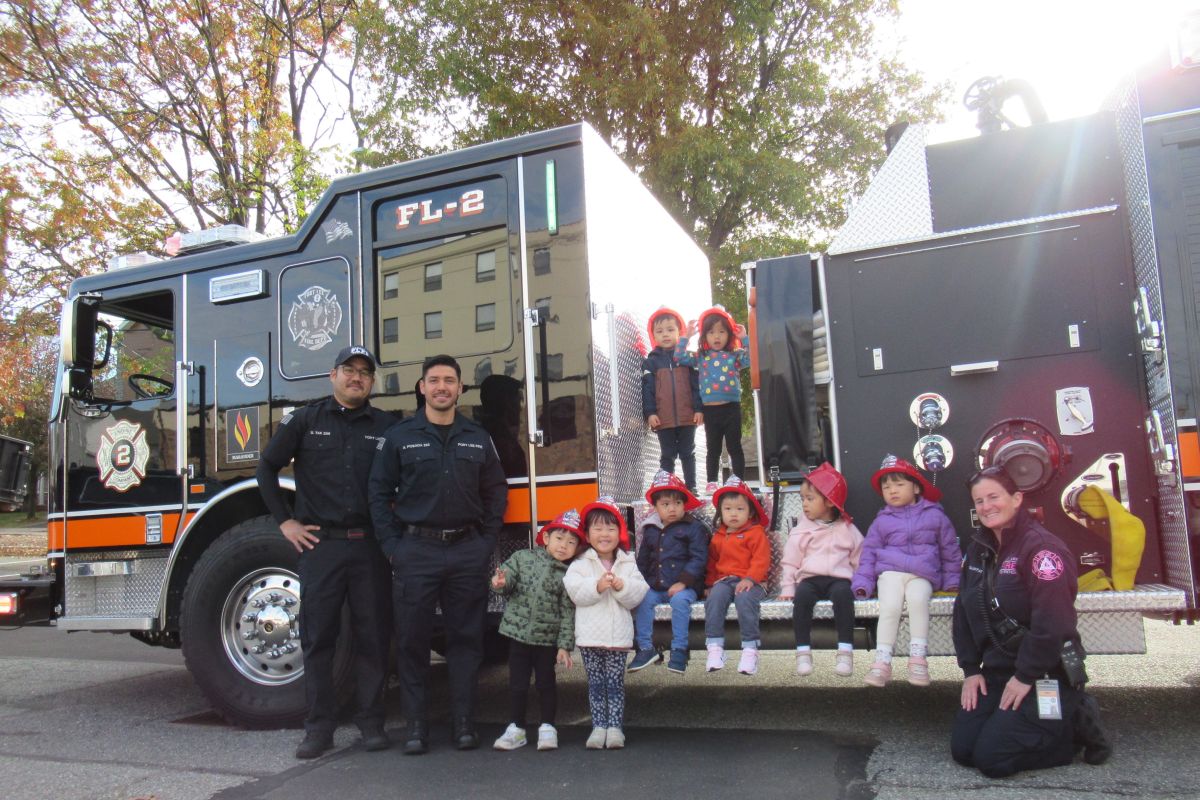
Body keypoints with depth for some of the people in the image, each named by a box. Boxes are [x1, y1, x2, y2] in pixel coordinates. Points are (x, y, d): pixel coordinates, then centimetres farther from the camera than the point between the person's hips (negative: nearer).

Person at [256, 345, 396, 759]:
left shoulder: (386, 426, 7)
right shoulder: (305, 420, 5)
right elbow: (267, 468, 10)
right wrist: (285, 521, 4)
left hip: (371, 546, 1)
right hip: (321, 544, -1)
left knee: (373, 636, 5)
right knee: (318, 637, 3)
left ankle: (371, 721, 17)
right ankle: (319, 727, 13)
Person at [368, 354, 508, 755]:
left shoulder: (478, 438, 10)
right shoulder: (400, 436, 4)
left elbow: (496, 493, 12)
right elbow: (379, 493, 3)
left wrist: (486, 542, 3)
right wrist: (392, 545, -5)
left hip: (467, 551, 2)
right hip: (416, 551, -1)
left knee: (466, 638, 6)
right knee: (413, 640, 4)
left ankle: (463, 721, 16)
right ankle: (416, 725, 15)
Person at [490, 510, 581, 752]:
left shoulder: (567, 576, -3)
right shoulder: (522, 558, 1)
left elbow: (567, 612, -3)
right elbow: (505, 579, 0)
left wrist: (564, 645, -6)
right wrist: (500, 583, -26)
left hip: (548, 638, -1)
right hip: (518, 633, 1)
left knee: (546, 682, 6)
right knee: (517, 684, 8)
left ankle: (547, 727, 20)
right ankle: (516, 728, 21)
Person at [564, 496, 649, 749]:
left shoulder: (628, 564, 8)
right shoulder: (580, 564, 3)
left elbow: (638, 595, -2)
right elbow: (574, 591, -11)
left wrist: (622, 587, -20)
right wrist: (597, 586, -24)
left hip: (618, 635, 1)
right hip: (590, 636, 0)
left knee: (615, 683, 4)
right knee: (595, 683, 6)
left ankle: (615, 726, 11)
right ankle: (599, 726, 14)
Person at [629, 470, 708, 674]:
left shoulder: (694, 528, -2)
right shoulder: (650, 531, 14)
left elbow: (698, 558, -9)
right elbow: (642, 560, 21)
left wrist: (683, 582, -18)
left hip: (683, 587, -4)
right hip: (654, 586, 5)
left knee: (680, 600, -33)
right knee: (642, 599, -22)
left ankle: (679, 650, -22)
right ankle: (646, 648, -11)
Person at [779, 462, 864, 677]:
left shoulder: (847, 529, 11)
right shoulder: (801, 531, 11)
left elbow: (859, 560, 13)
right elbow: (790, 562, 9)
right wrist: (787, 587, 0)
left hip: (839, 578, -1)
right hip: (809, 578, 1)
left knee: (843, 593, -35)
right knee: (802, 595, -33)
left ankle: (845, 650, -31)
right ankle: (803, 650, -27)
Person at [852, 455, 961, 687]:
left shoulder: (935, 516, 9)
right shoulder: (882, 521, 12)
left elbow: (950, 550, 16)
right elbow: (869, 552, 10)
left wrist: (952, 580, 13)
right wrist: (863, 582, -1)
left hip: (922, 575, -1)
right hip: (890, 572, 1)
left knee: (918, 599, -32)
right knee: (889, 607, -26)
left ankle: (918, 658, -26)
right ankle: (882, 661, -21)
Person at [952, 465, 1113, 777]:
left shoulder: (1041, 546, -17)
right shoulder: (978, 549, 8)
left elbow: (1052, 621, -23)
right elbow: (964, 611, 10)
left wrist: (1026, 677, -18)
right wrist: (971, 669, 3)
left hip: (1045, 676, -7)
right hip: (997, 670, 7)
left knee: (991, 758, -14)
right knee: (962, 749, 0)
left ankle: (1076, 722, 5)